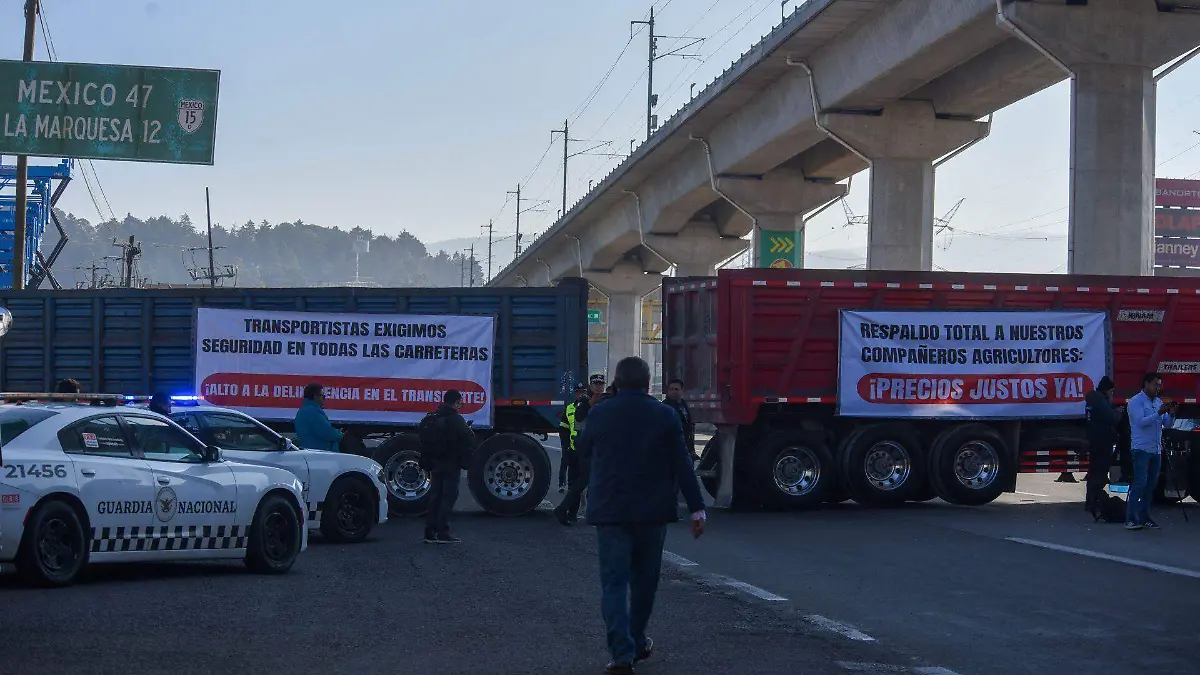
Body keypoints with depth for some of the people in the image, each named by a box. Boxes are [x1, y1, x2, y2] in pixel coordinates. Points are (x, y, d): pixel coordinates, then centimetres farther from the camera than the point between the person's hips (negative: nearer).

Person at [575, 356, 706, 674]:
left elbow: (583, 451, 14)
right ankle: (637, 642, 30)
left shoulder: (599, 414, -4)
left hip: (610, 512, -1)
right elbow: (682, 465, -5)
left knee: (614, 582, -2)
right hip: (652, 512, 1)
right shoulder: (665, 416, -5)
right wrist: (696, 508, -1)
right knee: (644, 579, 17)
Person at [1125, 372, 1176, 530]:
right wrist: (1159, 413, -22)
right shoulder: (1136, 401, -4)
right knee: (1140, 483, -14)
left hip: (1156, 450, 8)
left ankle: (1144, 517, 13)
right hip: (1141, 449, -7)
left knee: (1151, 484, 7)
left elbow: (1167, 424, 14)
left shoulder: (1158, 402, 17)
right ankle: (1131, 519, -16)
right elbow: (1141, 421, -17)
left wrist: (1170, 413, -6)